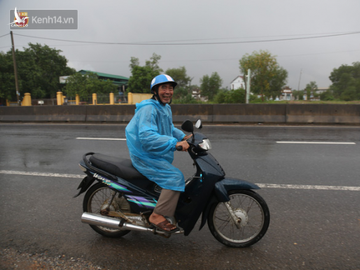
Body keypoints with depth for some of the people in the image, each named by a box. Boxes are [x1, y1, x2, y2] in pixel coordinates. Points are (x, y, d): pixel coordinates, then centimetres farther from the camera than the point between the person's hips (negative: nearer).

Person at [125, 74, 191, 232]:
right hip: (144, 156, -10)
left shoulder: (166, 107, 11)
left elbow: (170, 128, 25)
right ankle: (158, 216, -12)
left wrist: (183, 137, 8)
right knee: (175, 177, -21)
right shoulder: (148, 108, -22)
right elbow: (146, 136, -34)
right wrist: (175, 143, -40)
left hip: (157, 155, 10)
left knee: (174, 176, 22)